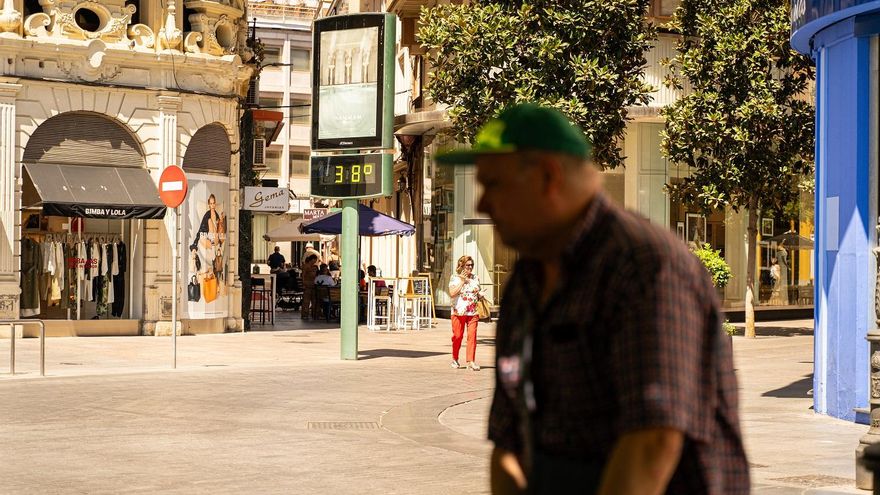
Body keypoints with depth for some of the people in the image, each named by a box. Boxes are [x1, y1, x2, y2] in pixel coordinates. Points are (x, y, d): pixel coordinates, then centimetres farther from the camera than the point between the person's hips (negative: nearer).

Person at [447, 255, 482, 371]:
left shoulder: (475, 278, 13)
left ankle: (471, 361, -8)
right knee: (458, 336, 2)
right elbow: (452, 293, -13)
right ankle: (455, 359, 20)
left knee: (472, 335, -8)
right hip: (459, 312, -3)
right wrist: (462, 281, -12)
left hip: (473, 312, 3)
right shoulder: (455, 278, 0)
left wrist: (480, 296, 1)